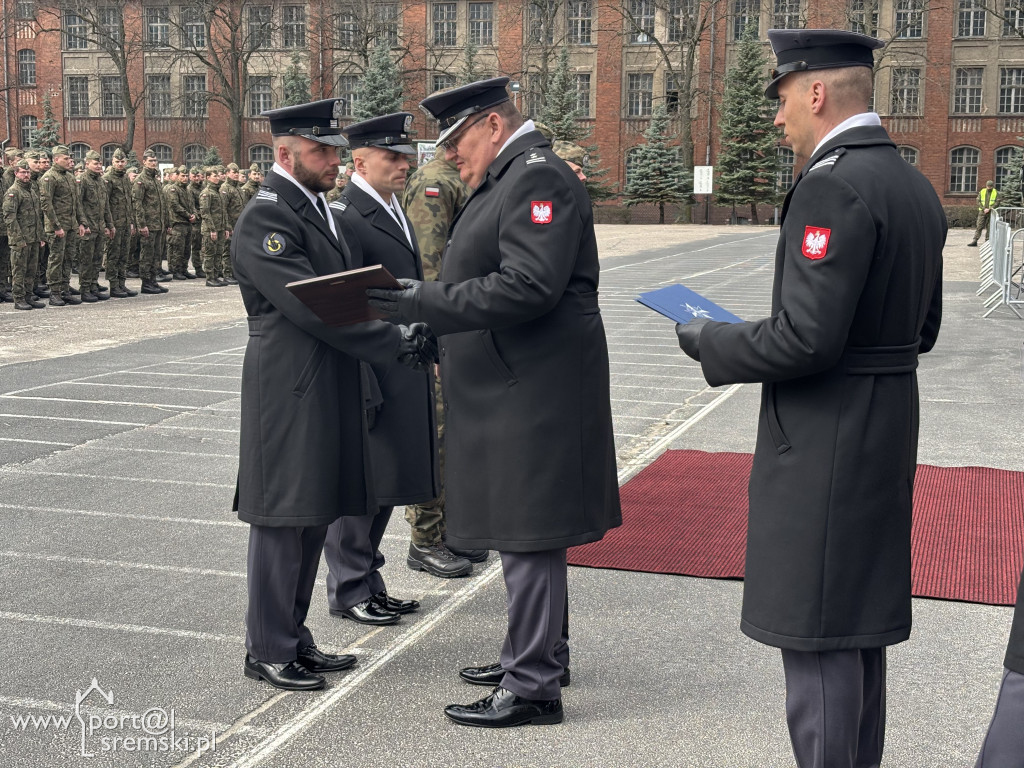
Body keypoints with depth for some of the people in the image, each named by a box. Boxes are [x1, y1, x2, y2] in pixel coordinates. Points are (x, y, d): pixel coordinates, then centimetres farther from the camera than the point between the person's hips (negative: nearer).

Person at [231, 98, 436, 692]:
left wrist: (404, 333, 3)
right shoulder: (265, 219, -15)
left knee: (314, 519, 15)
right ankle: (269, 651, 13)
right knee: (283, 521, 0)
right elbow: (313, 308, -22)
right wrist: (398, 345, -21)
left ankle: (295, 639, 27)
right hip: (290, 392, -10)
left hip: (328, 392, 10)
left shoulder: (318, 209, 16)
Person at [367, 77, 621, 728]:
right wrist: (434, 324, 14)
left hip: (532, 390, -11)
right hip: (510, 387, 11)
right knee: (525, 532, 19)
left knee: (529, 537, -4)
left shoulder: (538, 176, -15)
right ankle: (540, 652, 33)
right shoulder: (508, 177, 17)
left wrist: (425, 301, -24)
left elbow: (528, 286, -26)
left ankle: (533, 686, 5)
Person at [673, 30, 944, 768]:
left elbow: (807, 339, -26)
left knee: (817, 634, 1)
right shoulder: (916, 187, 10)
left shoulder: (833, 186, -19)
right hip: (887, 430, 10)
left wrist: (713, 342, -8)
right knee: (859, 626, 20)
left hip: (824, 445, -10)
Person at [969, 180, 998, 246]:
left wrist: (989, 209, -15)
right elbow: (978, 201, 3)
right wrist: (983, 209, -10)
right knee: (979, 227, -4)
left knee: (989, 228, 1)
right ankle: (975, 241, -8)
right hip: (982, 212, 1)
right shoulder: (982, 191, 7)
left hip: (991, 213, -1)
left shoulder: (996, 193, 2)